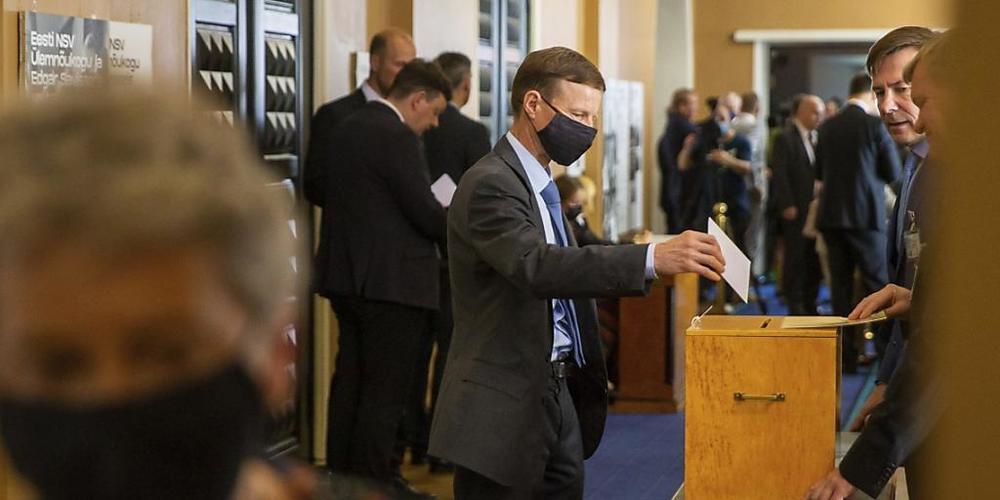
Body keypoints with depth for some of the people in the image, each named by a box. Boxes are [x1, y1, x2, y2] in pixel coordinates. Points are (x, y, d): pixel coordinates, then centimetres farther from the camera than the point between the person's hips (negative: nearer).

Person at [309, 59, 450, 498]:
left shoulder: (347, 128, 11)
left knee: (351, 380, 16)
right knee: (385, 391, -2)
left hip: (347, 276, 9)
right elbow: (426, 213, -18)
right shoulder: (397, 137, -16)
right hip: (391, 281, -9)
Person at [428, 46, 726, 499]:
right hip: (505, 406, -9)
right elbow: (538, 266, -32)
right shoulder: (490, 185, -16)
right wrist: (652, 258, -41)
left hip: (556, 393, 9)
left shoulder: (539, 184, 15)